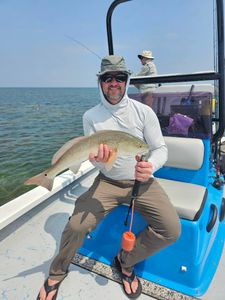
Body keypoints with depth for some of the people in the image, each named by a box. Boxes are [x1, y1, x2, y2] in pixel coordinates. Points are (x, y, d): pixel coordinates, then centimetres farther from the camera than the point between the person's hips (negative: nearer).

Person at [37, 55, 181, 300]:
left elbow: (160, 148, -3)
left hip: (141, 182, 1)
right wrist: (98, 159, -27)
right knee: (76, 226, -19)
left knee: (171, 230, -18)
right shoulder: (91, 116, -2)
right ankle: (58, 271, 16)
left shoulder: (144, 111, -5)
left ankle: (126, 261, 12)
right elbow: (94, 158, 0)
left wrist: (150, 166, -26)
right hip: (108, 181, 0)